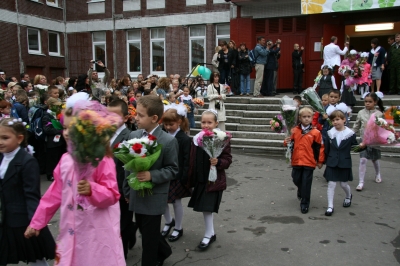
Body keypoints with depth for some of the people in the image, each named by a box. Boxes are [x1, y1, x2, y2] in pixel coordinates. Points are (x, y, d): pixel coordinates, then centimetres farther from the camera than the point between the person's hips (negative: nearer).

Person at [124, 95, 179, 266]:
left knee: (149, 236, 7)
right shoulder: (133, 135, 1)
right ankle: (163, 251, 48)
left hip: (154, 198, -6)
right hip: (136, 194, 6)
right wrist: (127, 190, 10)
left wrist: (152, 175, -27)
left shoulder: (169, 141, -16)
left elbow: (173, 169, -13)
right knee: (144, 231, 22)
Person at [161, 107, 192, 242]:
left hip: (177, 177, -4)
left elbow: (187, 160, -12)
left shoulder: (185, 139, -12)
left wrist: (185, 178, -14)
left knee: (177, 202, 9)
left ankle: (178, 228, 30)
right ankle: (169, 222, 39)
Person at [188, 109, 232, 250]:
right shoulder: (196, 139, 4)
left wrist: (218, 162, -28)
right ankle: (211, 233, 32)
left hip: (214, 180, -6)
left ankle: (208, 235, 16)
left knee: (207, 208, -3)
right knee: (204, 208, 14)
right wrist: (191, 177, 11)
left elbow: (228, 159, -9)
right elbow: (192, 160, 12)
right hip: (200, 179, 6)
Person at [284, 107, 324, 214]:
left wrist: (320, 161, 1)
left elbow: (320, 147, -1)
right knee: (296, 179, 16)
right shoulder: (294, 131, 2)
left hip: (309, 162, -3)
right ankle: (301, 191, 48)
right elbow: (291, 143, 13)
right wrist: (286, 142, -10)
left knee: (306, 183, 1)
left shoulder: (316, 132, -6)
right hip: (296, 161, 3)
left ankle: (304, 203, 14)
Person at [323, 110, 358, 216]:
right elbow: (326, 149, 4)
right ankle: (330, 207, 7)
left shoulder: (350, 134, -7)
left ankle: (349, 196, 46)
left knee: (344, 184, 12)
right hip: (332, 163, 1)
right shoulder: (330, 133, -1)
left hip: (345, 163, -1)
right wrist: (323, 160, 4)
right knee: (331, 184, -1)